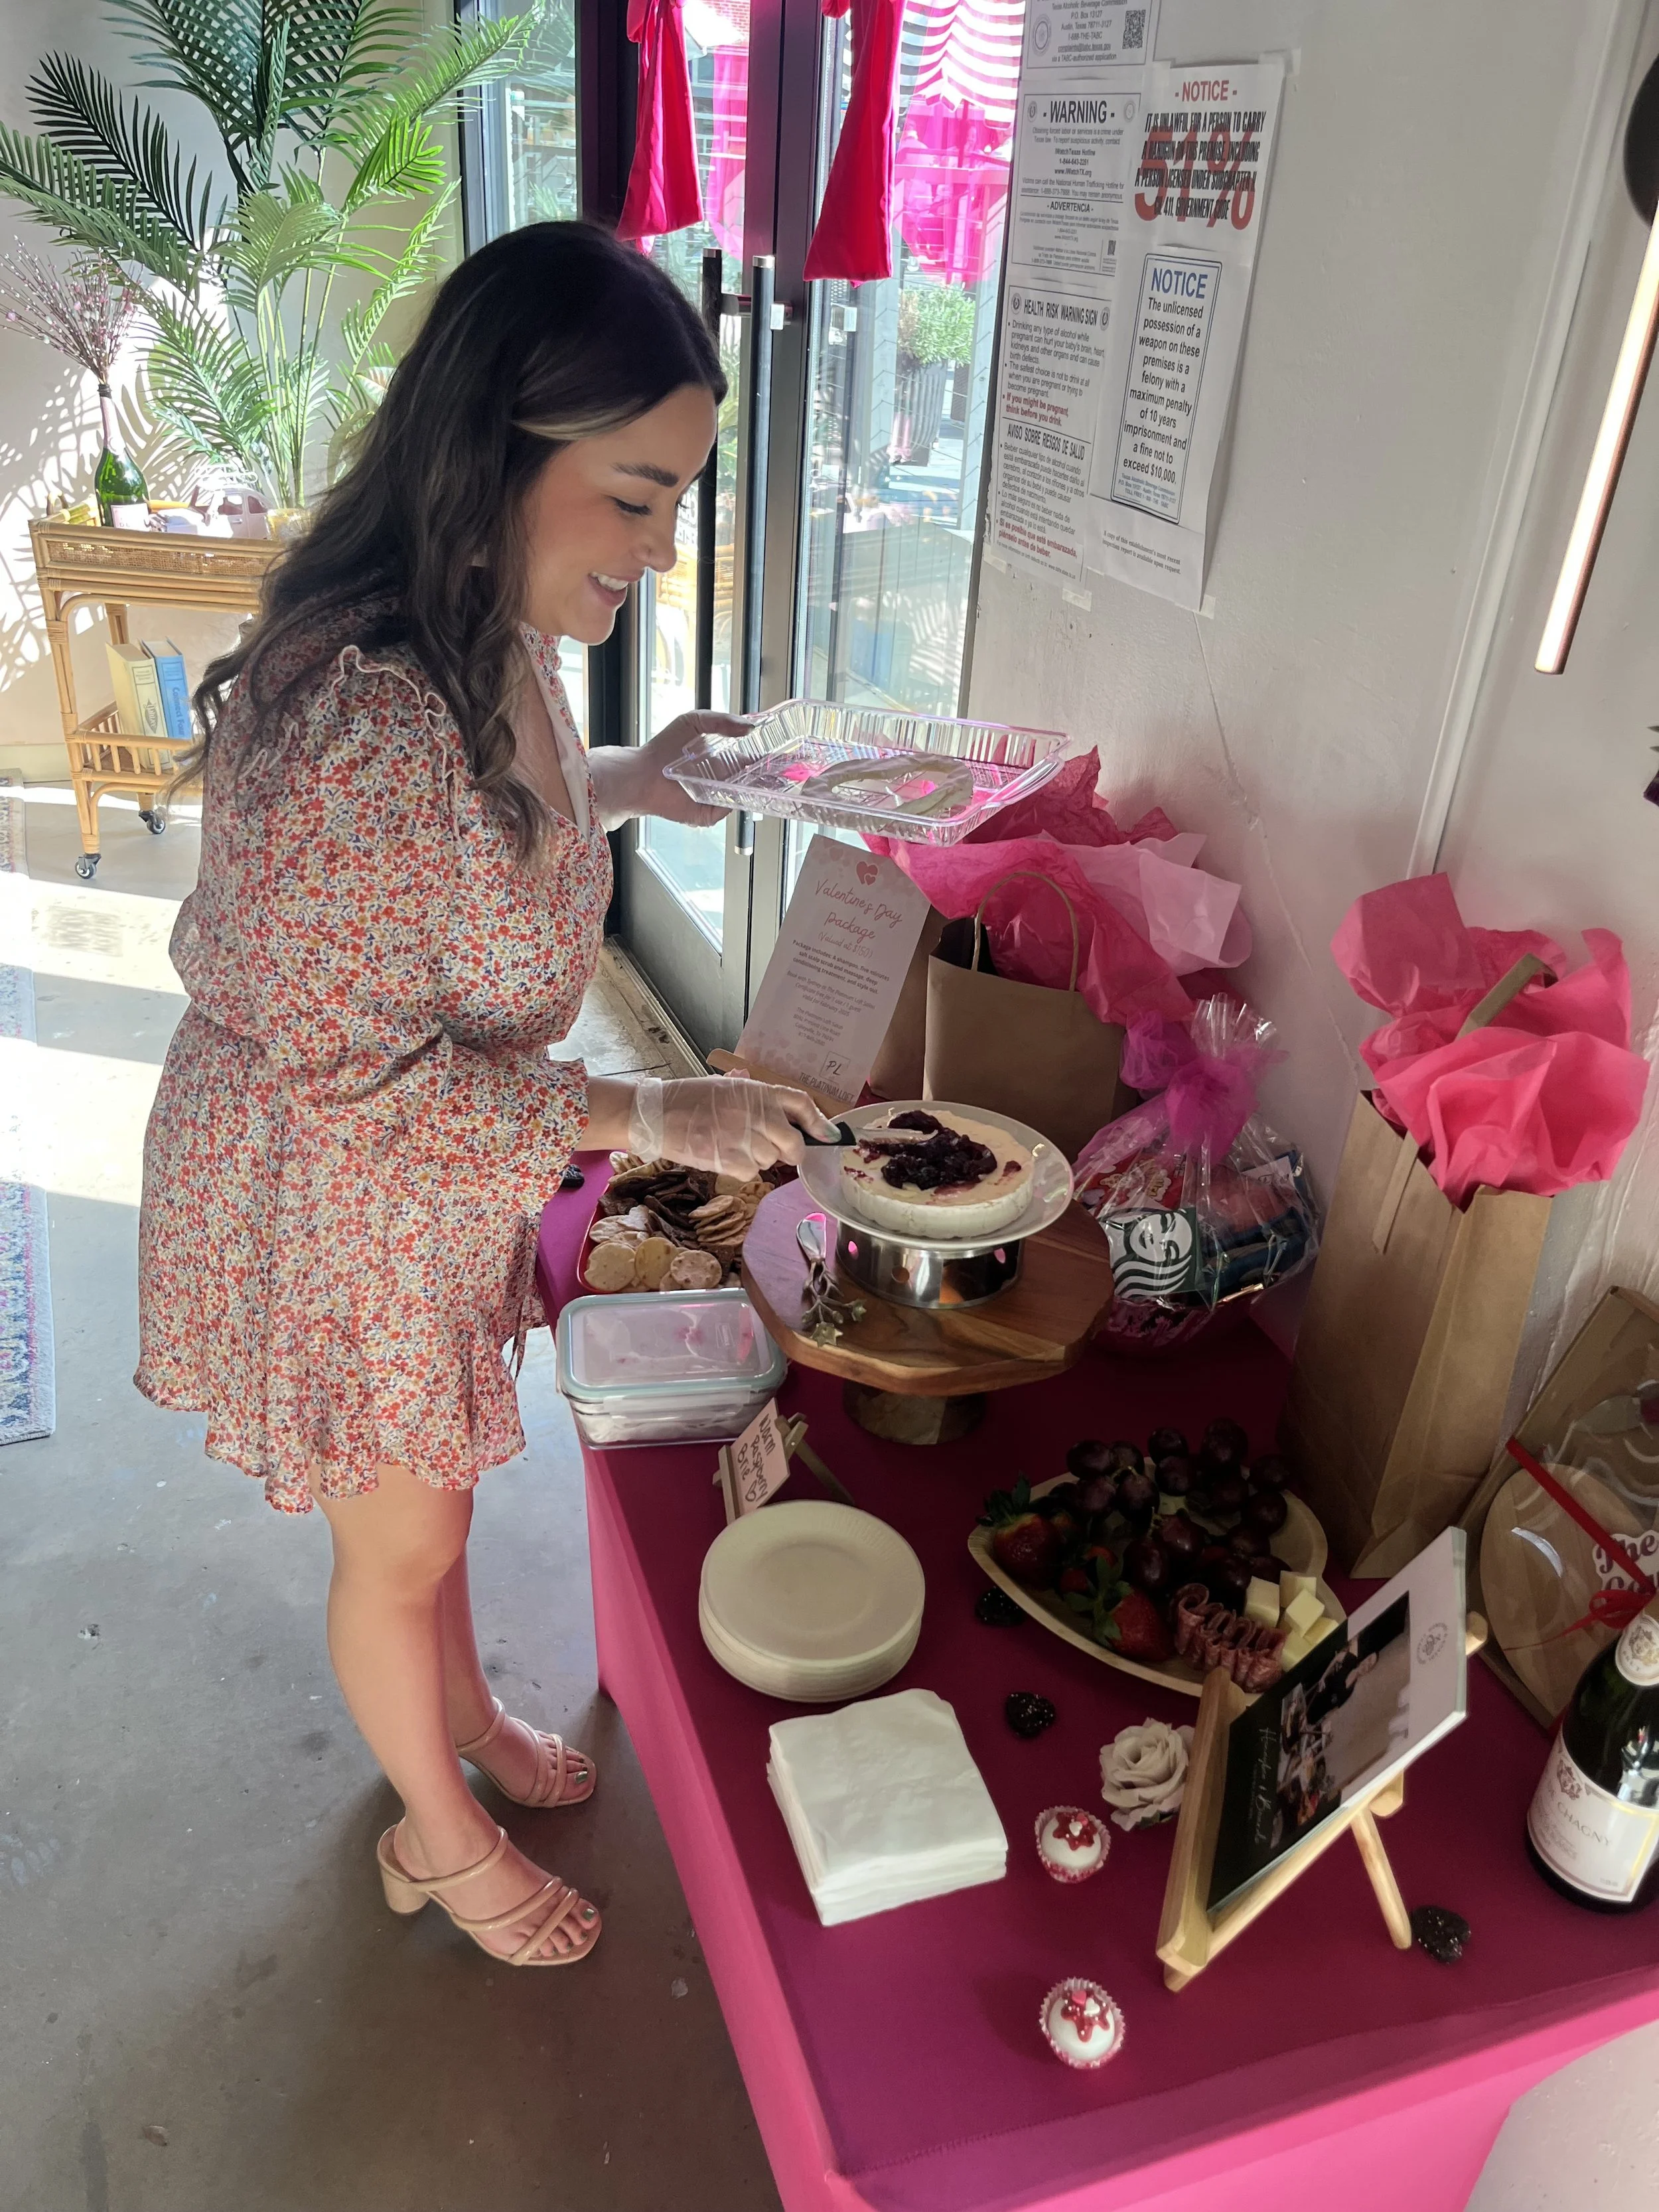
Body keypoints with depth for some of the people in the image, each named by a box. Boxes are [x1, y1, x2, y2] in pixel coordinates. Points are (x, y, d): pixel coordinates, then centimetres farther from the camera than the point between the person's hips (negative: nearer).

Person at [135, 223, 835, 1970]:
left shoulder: (494, 639, -7)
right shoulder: (355, 718, -36)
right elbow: (351, 1074, -30)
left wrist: (618, 783, 0)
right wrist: (646, 1118, -28)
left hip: (446, 1185, 8)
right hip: (330, 1202, -8)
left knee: (435, 1477, 29)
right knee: (403, 1543, 16)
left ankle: (466, 1718, 57)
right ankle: (439, 1838, 46)